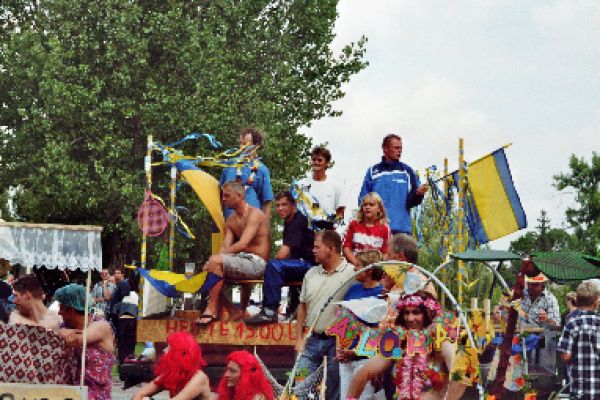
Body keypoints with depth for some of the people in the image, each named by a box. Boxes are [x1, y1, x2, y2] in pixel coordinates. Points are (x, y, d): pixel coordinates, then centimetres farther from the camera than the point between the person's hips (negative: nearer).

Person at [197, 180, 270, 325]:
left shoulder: (254, 214, -10)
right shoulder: (231, 220, 16)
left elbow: (243, 244, -21)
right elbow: (226, 246, 5)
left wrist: (218, 255, -20)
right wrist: (217, 255, -16)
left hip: (257, 263, -9)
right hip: (242, 260, 9)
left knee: (215, 261, -25)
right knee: (207, 269, -5)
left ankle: (211, 310, -25)